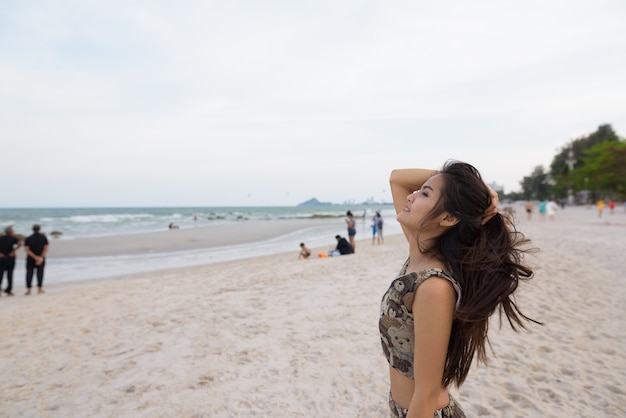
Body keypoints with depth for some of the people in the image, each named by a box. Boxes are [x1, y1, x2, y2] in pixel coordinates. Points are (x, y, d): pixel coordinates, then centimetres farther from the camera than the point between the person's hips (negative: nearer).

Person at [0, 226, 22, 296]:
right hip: (10, 258, -3)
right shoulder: (13, 238, -4)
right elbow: (20, 244, -23)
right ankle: (8, 291, 4)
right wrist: (13, 251, -12)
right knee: (10, 274, 4)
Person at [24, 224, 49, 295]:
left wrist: (35, 257, -14)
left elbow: (27, 249, -11)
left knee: (29, 273, 6)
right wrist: (41, 258, -15)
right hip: (41, 258, 0)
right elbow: (46, 249, -11)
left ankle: (28, 289, 1)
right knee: (40, 272, 7)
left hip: (30, 259, 0)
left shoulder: (28, 239, -3)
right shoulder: (43, 237, -3)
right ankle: (39, 288, 7)